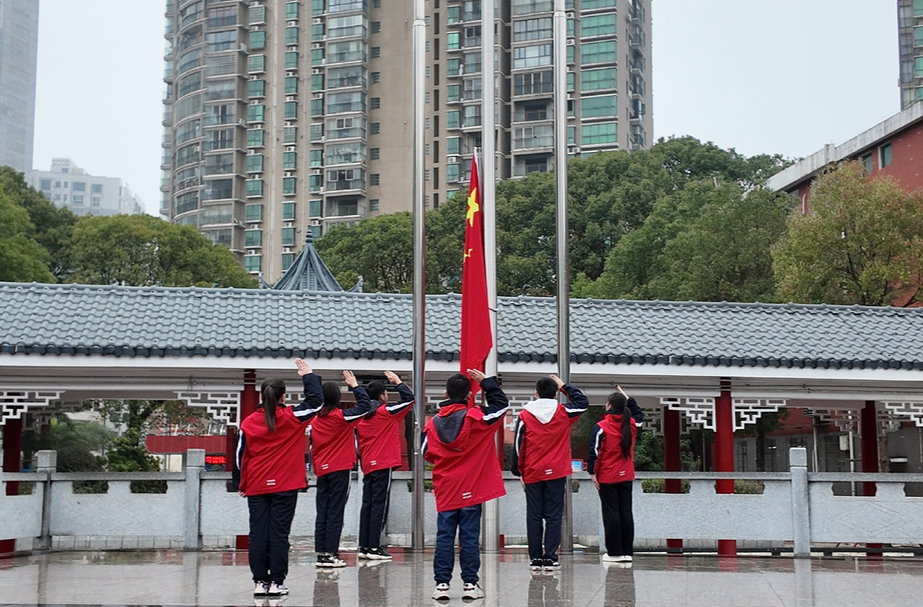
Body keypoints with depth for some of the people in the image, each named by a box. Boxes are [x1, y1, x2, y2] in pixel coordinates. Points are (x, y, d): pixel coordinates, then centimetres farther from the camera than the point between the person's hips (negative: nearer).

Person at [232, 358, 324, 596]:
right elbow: (316, 402, 0)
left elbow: (240, 456, 5)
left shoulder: (248, 423, 0)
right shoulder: (291, 417, -6)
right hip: (285, 487, -2)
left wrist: (239, 485, 16)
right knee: (279, 534, 1)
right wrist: (308, 375, 10)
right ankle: (276, 582, 1)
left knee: (258, 534, 5)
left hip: (256, 488, 2)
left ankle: (260, 582, 7)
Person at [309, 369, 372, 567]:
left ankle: (320, 553, 9)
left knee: (322, 512, 8)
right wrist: (355, 385, 1)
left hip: (321, 470, 5)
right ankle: (330, 553, -4)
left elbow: (312, 445, 11)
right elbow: (365, 405, -8)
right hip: (339, 469, -5)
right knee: (335, 512, -3)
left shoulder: (315, 420, 5)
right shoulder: (341, 416, -11)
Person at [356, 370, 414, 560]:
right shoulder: (386, 411, -8)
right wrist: (398, 381, 8)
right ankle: (374, 548, -7)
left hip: (368, 466, 7)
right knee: (379, 505, -6)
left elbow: (359, 443, 16)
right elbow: (409, 398, -4)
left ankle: (364, 546, 10)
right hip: (383, 466, -7)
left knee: (367, 505, 9)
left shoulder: (362, 417, 11)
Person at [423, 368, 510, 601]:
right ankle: (470, 583, 5)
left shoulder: (433, 423, -2)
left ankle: (442, 583, 5)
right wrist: (486, 382, 2)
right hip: (471, 489, -2)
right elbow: (502, 404, -1)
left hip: (445, 490, 2)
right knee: (469, 537, 3)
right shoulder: (475, 417, -10)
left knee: (444, 537, 6)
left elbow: (427, 454, 6)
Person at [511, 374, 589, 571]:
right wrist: (564, 386, 19)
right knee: (553, 516, 2)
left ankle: (535, 558, 7)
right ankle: (550, 558, -2)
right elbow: (583, 402, 16)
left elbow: (518, 444, 0)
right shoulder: (563, 412, -3)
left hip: (532, 473, 0)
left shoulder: (525, 415, -3)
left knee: (534, 516, 6)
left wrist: (518, 470, 8)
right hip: (557, 473, 0)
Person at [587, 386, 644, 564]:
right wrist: (628, 399, 27)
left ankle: (614, 552, 1)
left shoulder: (601, 427, -11)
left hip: (607, 477, -5)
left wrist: (592, 472, -6)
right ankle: (627, 552, 9)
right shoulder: (631, 424, 4)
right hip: (626, 476, 5)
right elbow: (639, 415, 28)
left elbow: (594, 451, -13)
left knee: (611, 514, 0)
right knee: (626, 513, 8)